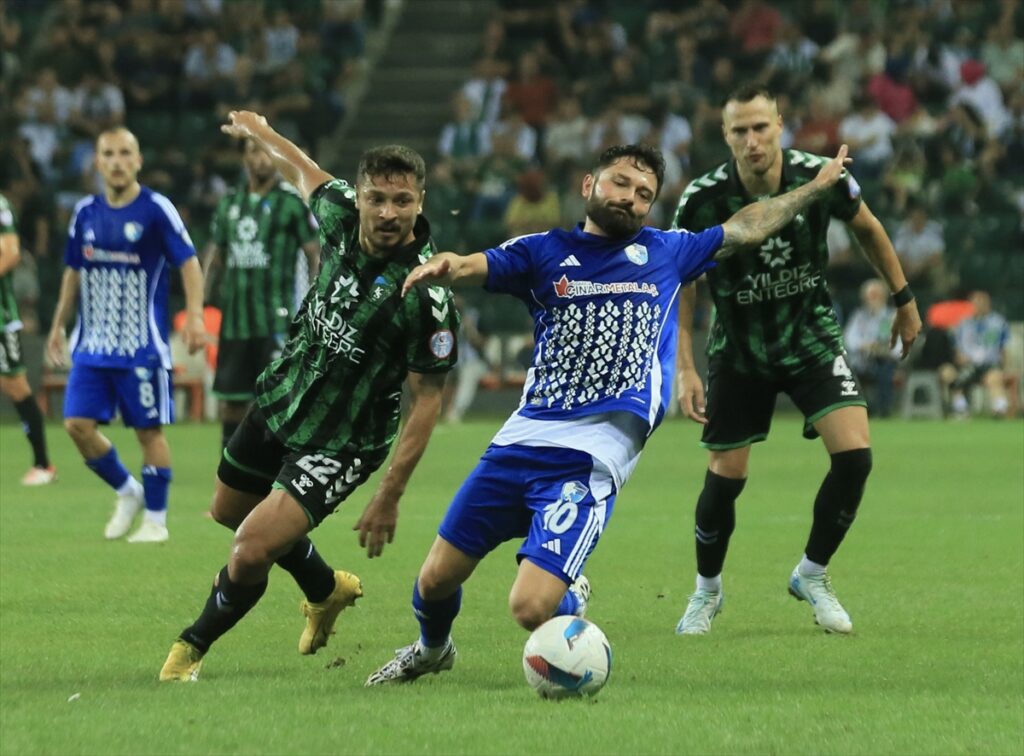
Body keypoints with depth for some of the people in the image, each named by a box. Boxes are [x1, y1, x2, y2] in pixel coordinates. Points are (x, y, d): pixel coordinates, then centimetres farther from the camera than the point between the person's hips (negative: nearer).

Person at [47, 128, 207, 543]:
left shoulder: (156, 209, -8)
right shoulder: (85, 212, 7)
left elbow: (188, 262, -8)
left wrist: (195, 315, -19)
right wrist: (59, 324, 21)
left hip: (143, 347, -5)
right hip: (92, 345, 5)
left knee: (149, 430, 0)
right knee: (78, 424, -3)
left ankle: (155, 520, 12)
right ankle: (127, 492, 19)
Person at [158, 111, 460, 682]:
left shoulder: (427, 294, -29)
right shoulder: (341, 213, -14)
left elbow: (428, 398, -21)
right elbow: (305, 174, 12)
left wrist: (390, 496, -22)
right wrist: (260, 132, 29)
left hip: (341, 443, -7)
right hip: (280, 399, 7)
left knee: (251, 554, -17)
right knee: (230, 510, 28)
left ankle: (195, 645, 14)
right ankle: (327, 589, 53)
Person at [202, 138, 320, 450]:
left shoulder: (292, 201, -4)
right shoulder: (230, 202, 13)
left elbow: (316, 254, -5)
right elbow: (215, 254, 19)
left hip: (276, 321, -5)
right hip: (234, 319, 5)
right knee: (231, 401, 8)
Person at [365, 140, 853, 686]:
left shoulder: (666, 252, 15)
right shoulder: (544, 252, 10)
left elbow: (747, 228, 26)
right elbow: (471, 268, -6)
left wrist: (818, 186, 27)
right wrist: (441, 267, -29)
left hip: (593, 457, -2)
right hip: (522, 438, 2)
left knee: (530, 608, -17)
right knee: (436, 579, 7)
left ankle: (570, 601, 21)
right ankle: (432, 649, 42)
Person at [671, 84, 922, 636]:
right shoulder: (702, 201, -22)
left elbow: (867, 228, 4)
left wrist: (904, 299, 11)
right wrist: (684, 370, -15)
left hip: (813, 339, 1)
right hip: (739, 351, -1)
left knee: (854, 455, -16)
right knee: (725, 478, 0)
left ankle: (812, 575, 7)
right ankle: (707, 591, 27)